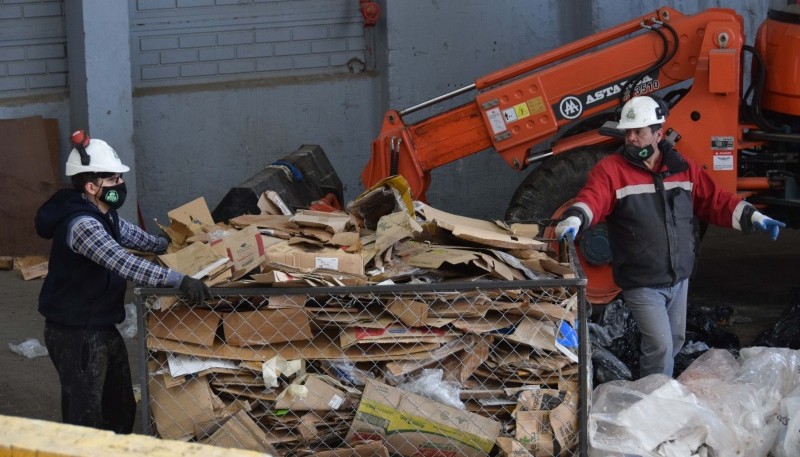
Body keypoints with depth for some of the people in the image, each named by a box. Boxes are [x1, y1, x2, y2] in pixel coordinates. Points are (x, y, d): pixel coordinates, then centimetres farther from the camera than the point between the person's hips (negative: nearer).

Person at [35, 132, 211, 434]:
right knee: (84, 421, -5)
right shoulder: (82, 224, -27)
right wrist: (179, 280, -41)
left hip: (102, 328, 10)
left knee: (121, 409, 19)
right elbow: (124, 264, -38)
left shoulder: (103, 215, 7)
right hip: (76, 335, -10)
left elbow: (133, 236, 28)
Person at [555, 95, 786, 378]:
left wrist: (753, 217, -1)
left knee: (674, 342, 17)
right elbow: (592, 199, -28)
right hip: (642, 285, -6)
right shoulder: (611, 170, -12)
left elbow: (715, 201, 10)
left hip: (679, 279, 6)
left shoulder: (683, 168, 4)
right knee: (660, 346, -13)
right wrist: (574, 219, -50)